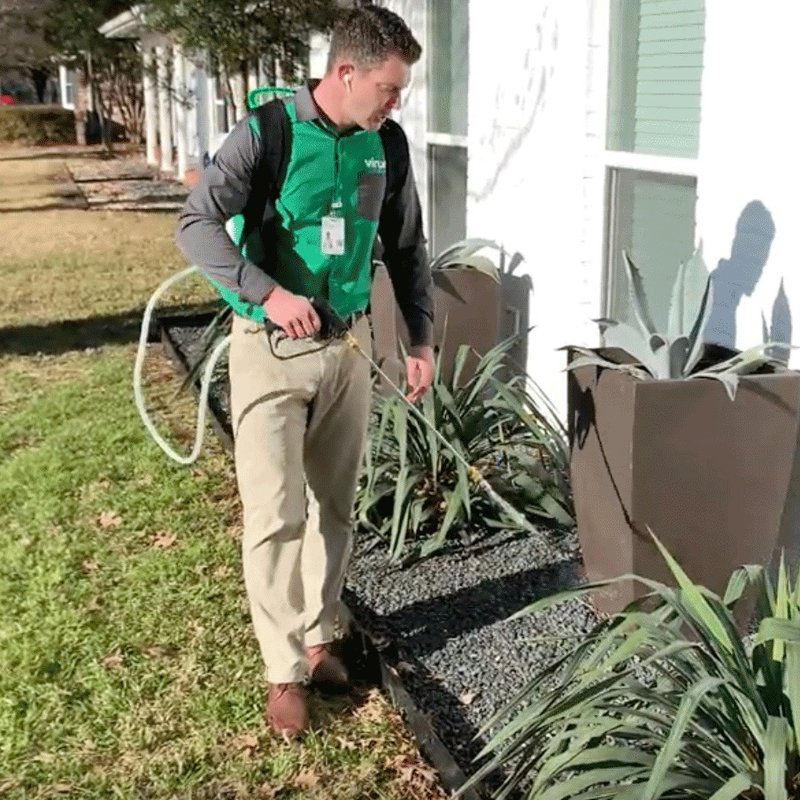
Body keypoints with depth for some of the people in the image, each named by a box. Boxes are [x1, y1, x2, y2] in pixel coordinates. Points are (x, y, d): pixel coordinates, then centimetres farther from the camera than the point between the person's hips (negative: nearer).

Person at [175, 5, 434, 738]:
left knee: (335, 505, 13)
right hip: (271, 346, -4)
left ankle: (318, 636, 31)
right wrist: (267, 293, -29)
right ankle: (285, 670, 10)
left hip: (348, 343, 5)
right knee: (275, 513, -4)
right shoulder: (268, 133, -13)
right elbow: (197, 224, -16)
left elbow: (407, 249, 11)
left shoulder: (388, 146, 2)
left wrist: (422, 339, 7)